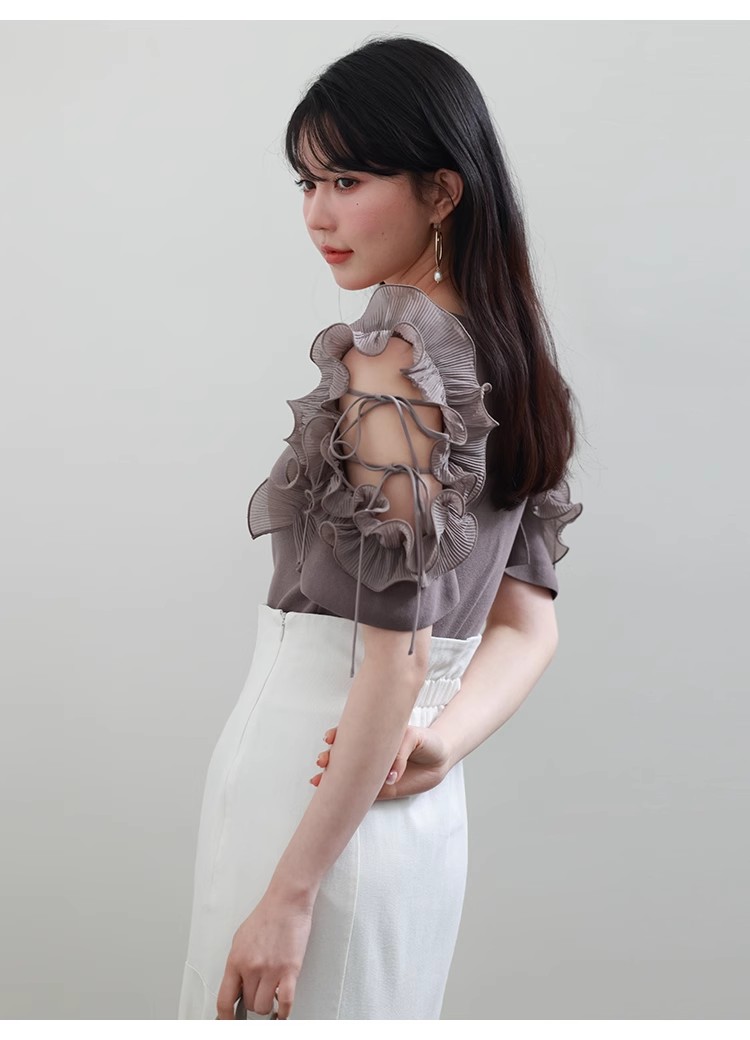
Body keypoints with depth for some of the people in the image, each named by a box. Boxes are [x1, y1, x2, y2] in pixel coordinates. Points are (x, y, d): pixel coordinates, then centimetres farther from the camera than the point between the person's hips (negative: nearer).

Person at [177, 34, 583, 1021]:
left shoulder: (391, 355, -17)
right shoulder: (506, 358, 10)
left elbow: (398, 655, -20)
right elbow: (529, 626, 11)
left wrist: (288, 894, -17)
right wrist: (441, 742, -5)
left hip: (318, 783, -9)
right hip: (428, 813, 9)